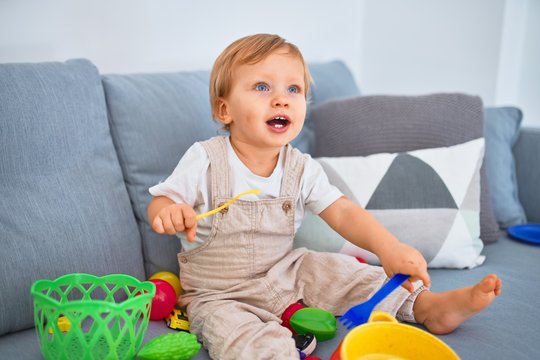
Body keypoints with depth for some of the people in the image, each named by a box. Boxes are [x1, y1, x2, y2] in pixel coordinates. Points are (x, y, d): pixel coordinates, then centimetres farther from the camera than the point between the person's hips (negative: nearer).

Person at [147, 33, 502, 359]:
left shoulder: (302, 168, -6)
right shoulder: (205, 160, -16)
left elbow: (343, 212, -12)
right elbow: (161, 201, -10)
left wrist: (387, 246, -30)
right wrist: (169, 213, -37)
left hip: (286, 272, 4)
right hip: (221, 295, -4)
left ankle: (427, 305, 4)